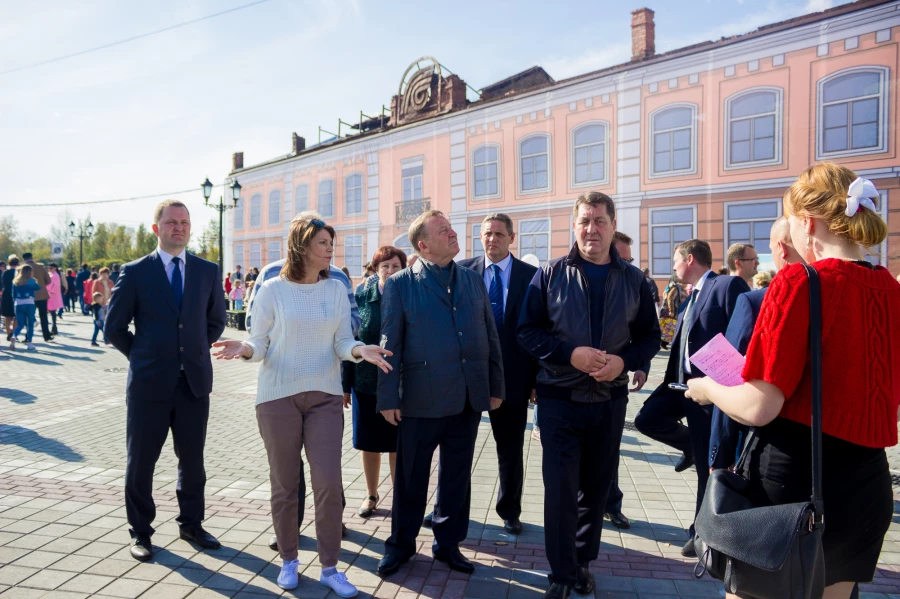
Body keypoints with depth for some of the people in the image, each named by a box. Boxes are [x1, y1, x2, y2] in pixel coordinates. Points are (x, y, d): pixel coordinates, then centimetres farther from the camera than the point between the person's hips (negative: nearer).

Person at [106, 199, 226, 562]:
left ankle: (191, 524, 29)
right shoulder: (135, 272, -2)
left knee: (192, 459, 12)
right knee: (141, 461, 9)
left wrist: (197, 352, 7)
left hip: (194, 380, 2)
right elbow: (114, 327, 1)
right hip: (149, 382, -2)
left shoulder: (208, 272, 4)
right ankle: (140, 532, 26)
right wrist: (143, 356, 3)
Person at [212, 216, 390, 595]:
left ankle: (329, 567, 16)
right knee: (284, 484, 10)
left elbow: (342, 343, 0)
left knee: (329, 482, -1)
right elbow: (260, 344, -2)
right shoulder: (272, 290, -4)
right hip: (278, 396, -1)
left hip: (325, 396, 2)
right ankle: (289, 560, 30)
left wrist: (360, 350, -21)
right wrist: (243, 349, -24)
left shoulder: (336, 290, 3)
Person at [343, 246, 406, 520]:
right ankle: (371, 495, 33)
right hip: (366, 383, 2)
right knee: (368, 443, 13)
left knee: (397, 445, 10)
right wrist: (345, 385, 0)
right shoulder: (361, 296, -2)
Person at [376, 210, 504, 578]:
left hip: (468, 398, 4)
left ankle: (448, 542, 33)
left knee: (457, 476, 15)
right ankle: (401, 543, 32)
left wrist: (495, 387, 8)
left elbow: (490, 338, 10)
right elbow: (390, 345, -6)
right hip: (421, 398, -3)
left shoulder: (474, 281, 8)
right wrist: (388, 398, -8)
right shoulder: (400, 284, -4)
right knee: (411, 477, 11)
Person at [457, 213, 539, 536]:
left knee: (511, 450, 14)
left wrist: (537, 376, -3)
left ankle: (510, 512, 34)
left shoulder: (531, 275, -1)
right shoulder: (464, 270, 0)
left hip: (512, 375, 0)